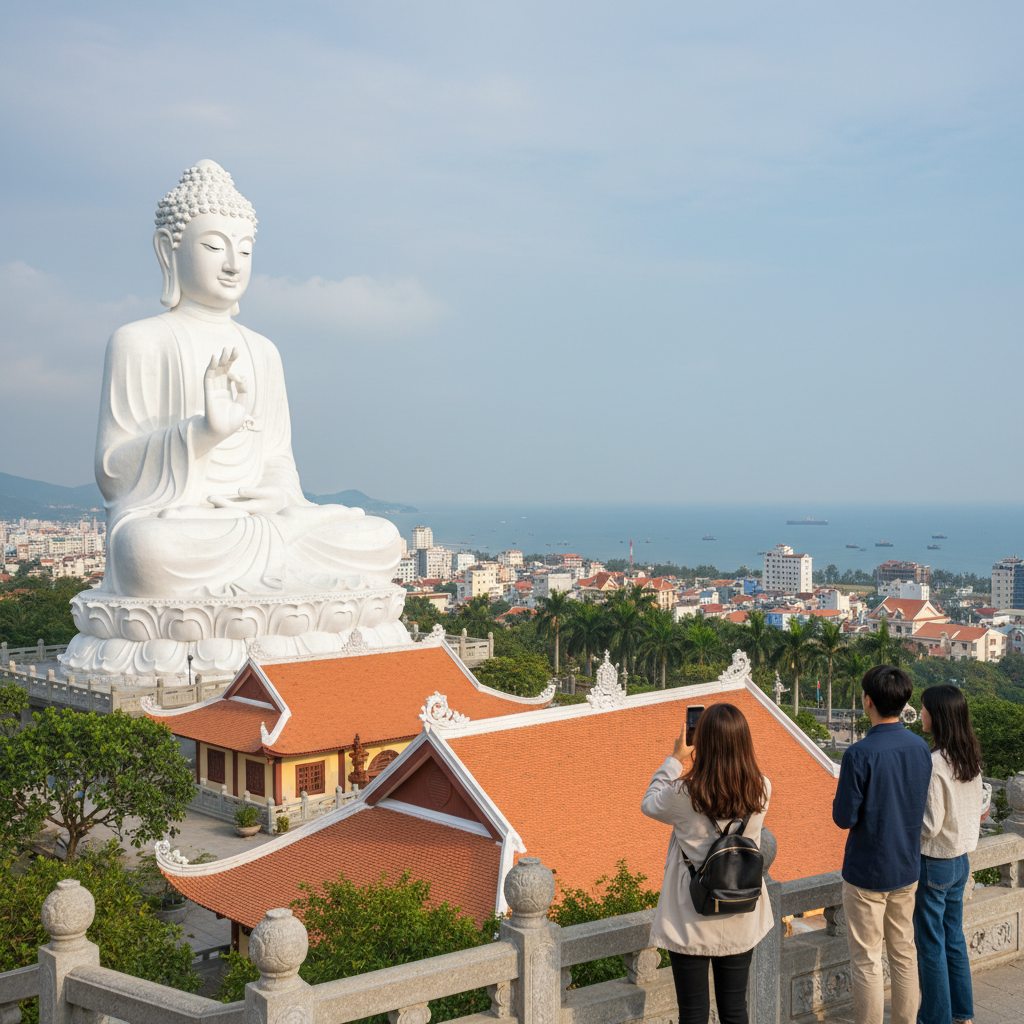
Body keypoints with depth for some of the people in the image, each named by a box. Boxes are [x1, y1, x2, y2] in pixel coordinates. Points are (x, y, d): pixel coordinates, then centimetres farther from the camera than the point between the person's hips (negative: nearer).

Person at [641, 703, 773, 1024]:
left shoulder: (684, 794, -22)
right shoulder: (761, 790, -12)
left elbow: (649, 803, -1)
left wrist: (675, 759, 4)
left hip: (692, 921, -3)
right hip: (740, 921, 3)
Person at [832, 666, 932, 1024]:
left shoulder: (859, 755, -22)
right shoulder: (921, 748, -4)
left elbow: (844, 818, -18)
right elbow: (922, 804, 7)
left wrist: (839, 796, 1)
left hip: (866, 871, -6)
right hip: (907, 867, 6)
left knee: (867, 961, 5)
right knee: (904, 953, 18)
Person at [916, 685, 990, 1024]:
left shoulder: (934, 763, -24)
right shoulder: (970, 758, 0)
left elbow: (928, 825, -22)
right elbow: (979, 808, 10)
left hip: (933, 863, -8)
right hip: (961, 859, 8)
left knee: (931, 945, 6)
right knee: (954, 939, 20)